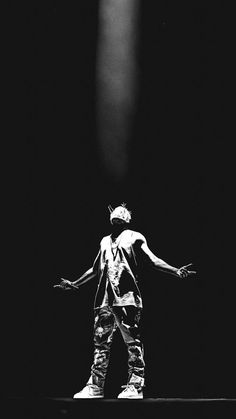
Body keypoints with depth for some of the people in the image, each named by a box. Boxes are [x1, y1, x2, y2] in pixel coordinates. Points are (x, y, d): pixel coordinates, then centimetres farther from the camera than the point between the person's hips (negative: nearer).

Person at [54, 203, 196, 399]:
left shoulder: (134, 237, 6)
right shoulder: (105, 241, 22)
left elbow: (153, 260, -2)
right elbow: (95, 269, 31)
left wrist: (176, 271, -16)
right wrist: (74, 284, 36)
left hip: (127, 296, -6)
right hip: (105, 298, 6)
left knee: (133, 341, -6)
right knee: (101, 341, 5)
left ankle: (135, 386, -3)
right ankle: (95, 387, 8)